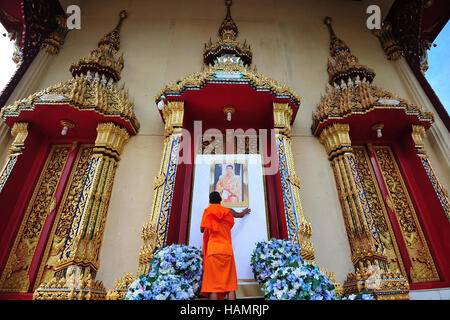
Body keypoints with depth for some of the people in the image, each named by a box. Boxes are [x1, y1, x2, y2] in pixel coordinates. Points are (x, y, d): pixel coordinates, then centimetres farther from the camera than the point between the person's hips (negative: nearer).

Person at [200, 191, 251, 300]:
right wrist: (244, 212, 55)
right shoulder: (228, 211, 13)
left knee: (213, 285, -6)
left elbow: (202, 229, 10)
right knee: (230, 285, 1)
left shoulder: (208, 211, 8)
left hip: (213, 250, -1)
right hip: (227, 250, 2)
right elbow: (240, 215, 33)